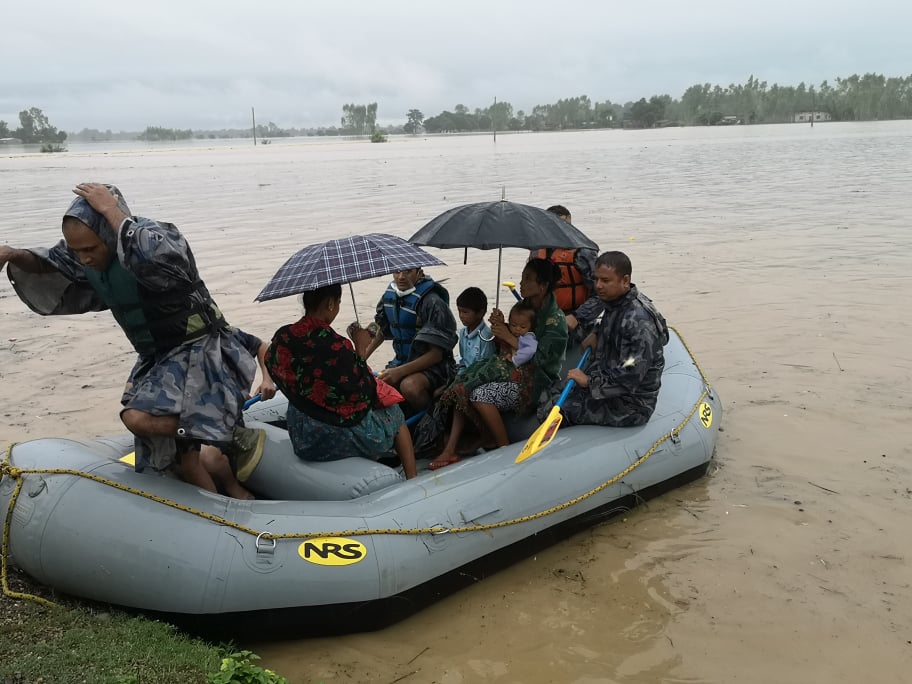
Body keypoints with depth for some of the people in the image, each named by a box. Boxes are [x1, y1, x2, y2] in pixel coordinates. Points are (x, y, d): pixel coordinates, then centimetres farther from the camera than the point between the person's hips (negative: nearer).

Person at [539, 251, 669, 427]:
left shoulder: (638, 321, -26)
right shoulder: (615, 304, 6)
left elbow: (630, 376, -30)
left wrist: (589, 381, -20)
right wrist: (597, 336, 12)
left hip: (631, 406, -10)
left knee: (551, 412, -16)